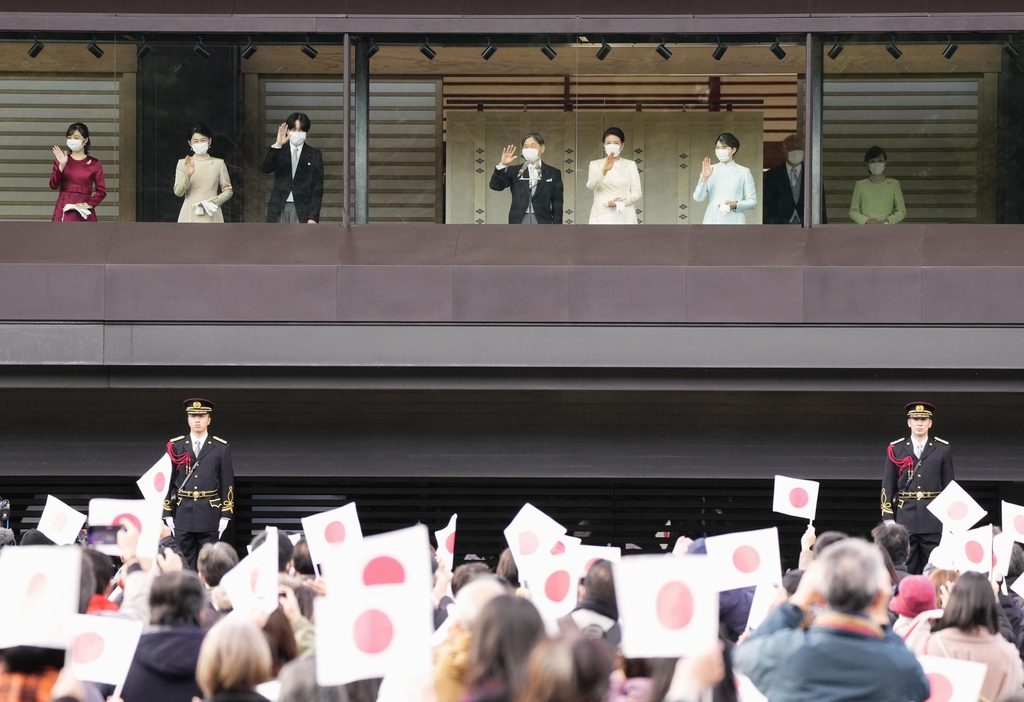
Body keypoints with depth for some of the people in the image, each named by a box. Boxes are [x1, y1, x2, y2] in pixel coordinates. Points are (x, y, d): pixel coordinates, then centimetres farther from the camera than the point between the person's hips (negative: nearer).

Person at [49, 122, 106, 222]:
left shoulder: (94, 164, 5)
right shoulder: (61, 160, 8)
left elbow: (101, 191, 5)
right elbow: (53, 185, -3)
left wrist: (88, 204, -9)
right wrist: (62, 165, -14)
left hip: (84, 213, -1)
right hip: (64, 211, 1)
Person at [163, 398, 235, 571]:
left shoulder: (221, 449, 3)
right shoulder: (176, 446, 5)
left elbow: (227, 484, 3)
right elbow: (168, 481, 6)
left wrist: (225, 516, -1)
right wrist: (167, 513, 2)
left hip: (210, 513, -1)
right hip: (183, 512, 1)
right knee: (185, 564, 3)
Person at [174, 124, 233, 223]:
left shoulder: (218, 163, 5)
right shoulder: (183, 163, 6)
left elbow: (228, 190, 7)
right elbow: (178, 192, -1)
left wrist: (215, 202, -10)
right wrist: (187, 175, -17)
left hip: (211, 216, 0)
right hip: (190, 216, 0)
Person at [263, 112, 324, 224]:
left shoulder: (314, 156, 6)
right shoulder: (279, 153, 9)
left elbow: (318, 189, 3)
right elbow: (266, 168, -11)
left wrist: (313, 217, -6)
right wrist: (277, 145, -23)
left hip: (302, 211, -1)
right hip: (279, 209, 1)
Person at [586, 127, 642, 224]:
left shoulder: (630, 165, 12)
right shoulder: (595, 164, 9)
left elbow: (637, 193, 5)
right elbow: (591, 185, -11)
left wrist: (623, 201, -14)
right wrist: (604, 171, -30)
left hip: (623, 217, 0)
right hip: (602, 216, 0)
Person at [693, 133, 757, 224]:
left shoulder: (743, 172, 6)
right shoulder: (710, 171, 10)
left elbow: (752, 202, 4)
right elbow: (698, 198, 2)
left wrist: (735, 205, -13)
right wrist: (704, 178, -12)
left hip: (734, 222, -2)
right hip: (712, 222, 2)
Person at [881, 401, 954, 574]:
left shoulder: (942, 449, 7)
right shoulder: (896, 449, 7)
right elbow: (887, 486, 6)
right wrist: (888, 518, -2)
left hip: (933, 519, 0)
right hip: (905, 518, 0)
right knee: (906, 571, 0)